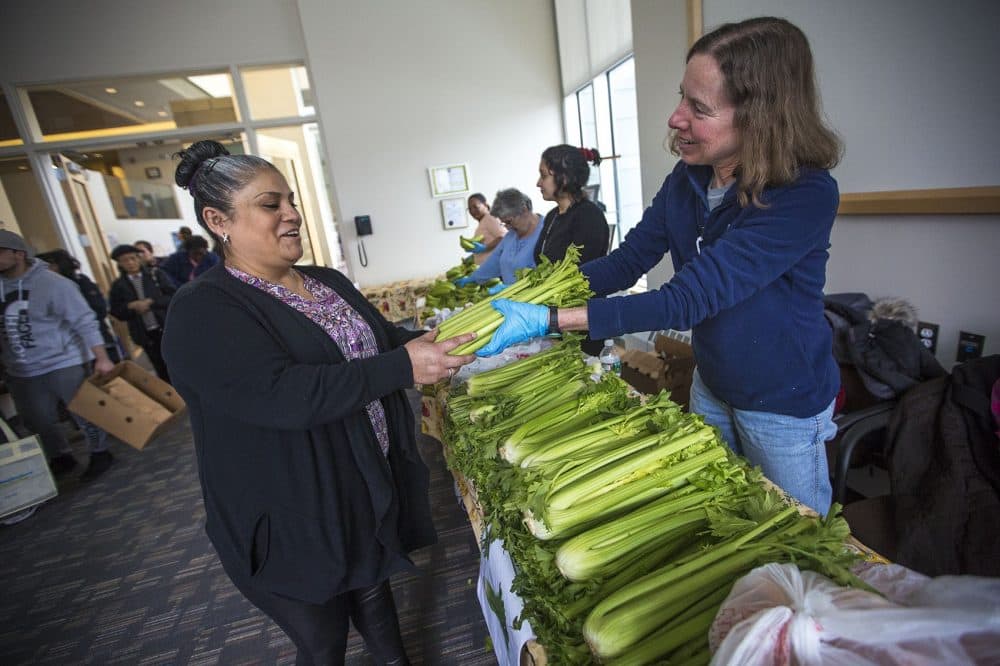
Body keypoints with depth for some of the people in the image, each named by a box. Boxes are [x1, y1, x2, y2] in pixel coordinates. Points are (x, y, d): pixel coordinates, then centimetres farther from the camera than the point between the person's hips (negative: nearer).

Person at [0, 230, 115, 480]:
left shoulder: (52, 283, -13)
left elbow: (85, 322, -15)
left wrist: (102, 358, -19)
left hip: (64, 364, -6)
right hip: (22, 373, 6)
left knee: (85, 414, 5)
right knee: (38, 422, 14)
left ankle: (100, 454, 23)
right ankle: (61, 458, 33)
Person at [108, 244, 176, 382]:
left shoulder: (156, 274, 2)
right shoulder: (118, 285, 5)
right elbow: (116, 312, 5)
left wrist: (151, 302, -15)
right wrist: (131, 306, -13)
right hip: (145, 334, 1)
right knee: (163, 372, 8)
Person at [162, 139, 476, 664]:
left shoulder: (328, 282, 5)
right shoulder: (202, 312, -19)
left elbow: (382, 341, 11)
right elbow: (281, 394, -31)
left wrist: (440, 341, -7)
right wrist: (403, 367, -34)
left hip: (372, 487, 6)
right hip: (293, 518, -6)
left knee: (373, 591, 27)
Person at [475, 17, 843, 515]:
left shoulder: (806, 194, -29)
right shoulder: (689, 178, -8)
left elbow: (687, 300, -36)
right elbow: (626, 262, -6)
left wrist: (549, 320, -40)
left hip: (784, 404, -6)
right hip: (711, 385, 6)